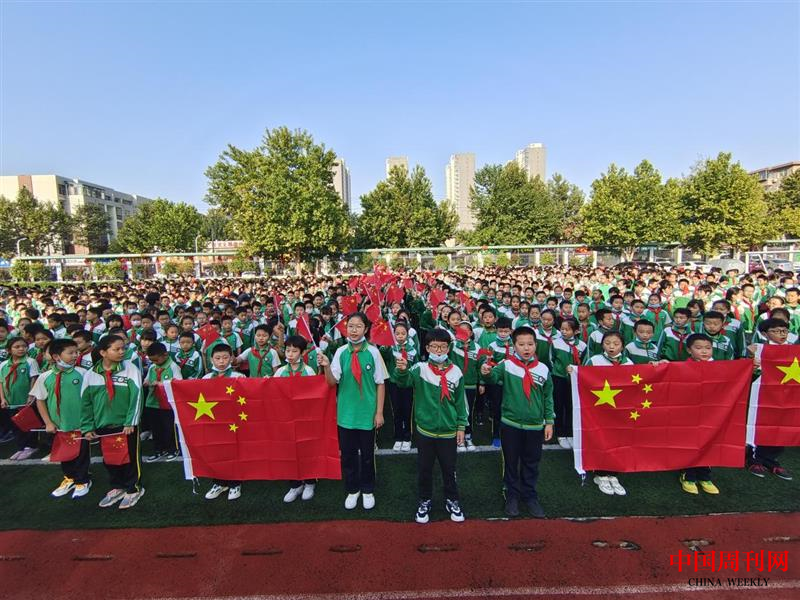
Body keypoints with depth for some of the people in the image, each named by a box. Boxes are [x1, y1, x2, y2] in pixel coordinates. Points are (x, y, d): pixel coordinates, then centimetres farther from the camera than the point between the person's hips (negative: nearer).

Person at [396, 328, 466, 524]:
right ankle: (425, 501, 34)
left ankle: (452, 501, 36)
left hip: (448, 431, 1)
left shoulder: (456, 372, -4)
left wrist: (461, 426, 2)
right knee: (424, 468, 14)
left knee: (449, 469, 15)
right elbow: (405, 381, -28)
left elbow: (461, 402, 3)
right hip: (425, 430, 0)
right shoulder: (420, 369, -9)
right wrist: (402, 370, -50)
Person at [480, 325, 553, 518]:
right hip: (510, 424, -2)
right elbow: (494, 376, -28)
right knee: (511, 462, 13)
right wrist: (487, 373, -50)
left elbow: (548, 397, 6)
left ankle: (530, 496, 35)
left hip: (535, 426, 2)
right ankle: (512, 495, 31)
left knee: (531, 464, 16)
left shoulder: (543, 369, -2)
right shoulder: (506, 365, -10)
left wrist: (549, 422, 5)